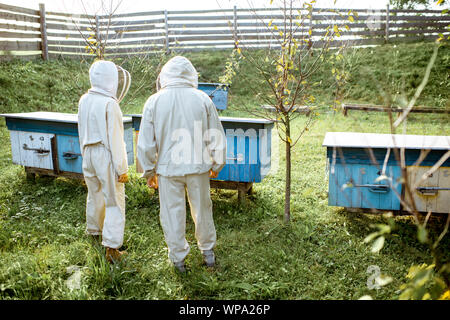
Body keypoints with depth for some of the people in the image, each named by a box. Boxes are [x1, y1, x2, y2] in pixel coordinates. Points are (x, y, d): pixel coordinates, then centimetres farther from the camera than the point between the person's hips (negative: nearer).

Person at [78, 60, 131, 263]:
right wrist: (122, 168, -13)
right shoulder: (109, 104, -19)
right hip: (106, 156, -8)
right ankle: (111, 247, -1)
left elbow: (82, 132, 13)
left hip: (89, 154, 8)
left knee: (95, 194, 25)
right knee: (114, 202, -1)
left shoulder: (84, 100, 4)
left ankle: (94, 230, 45)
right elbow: (115, 139, -18)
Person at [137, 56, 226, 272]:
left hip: (168, 168, -1)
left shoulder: (154, 102, -5)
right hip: (198, 166, 1)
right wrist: (216, 165, 14)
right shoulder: (202, 99, -4)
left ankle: (178, 259, 26)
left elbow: (146, 143, -3)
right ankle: (208, 251, 34)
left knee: (172, 212, 12)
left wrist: (149, 172, 9)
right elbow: (216, 137, 1)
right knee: (202, 209, 17)